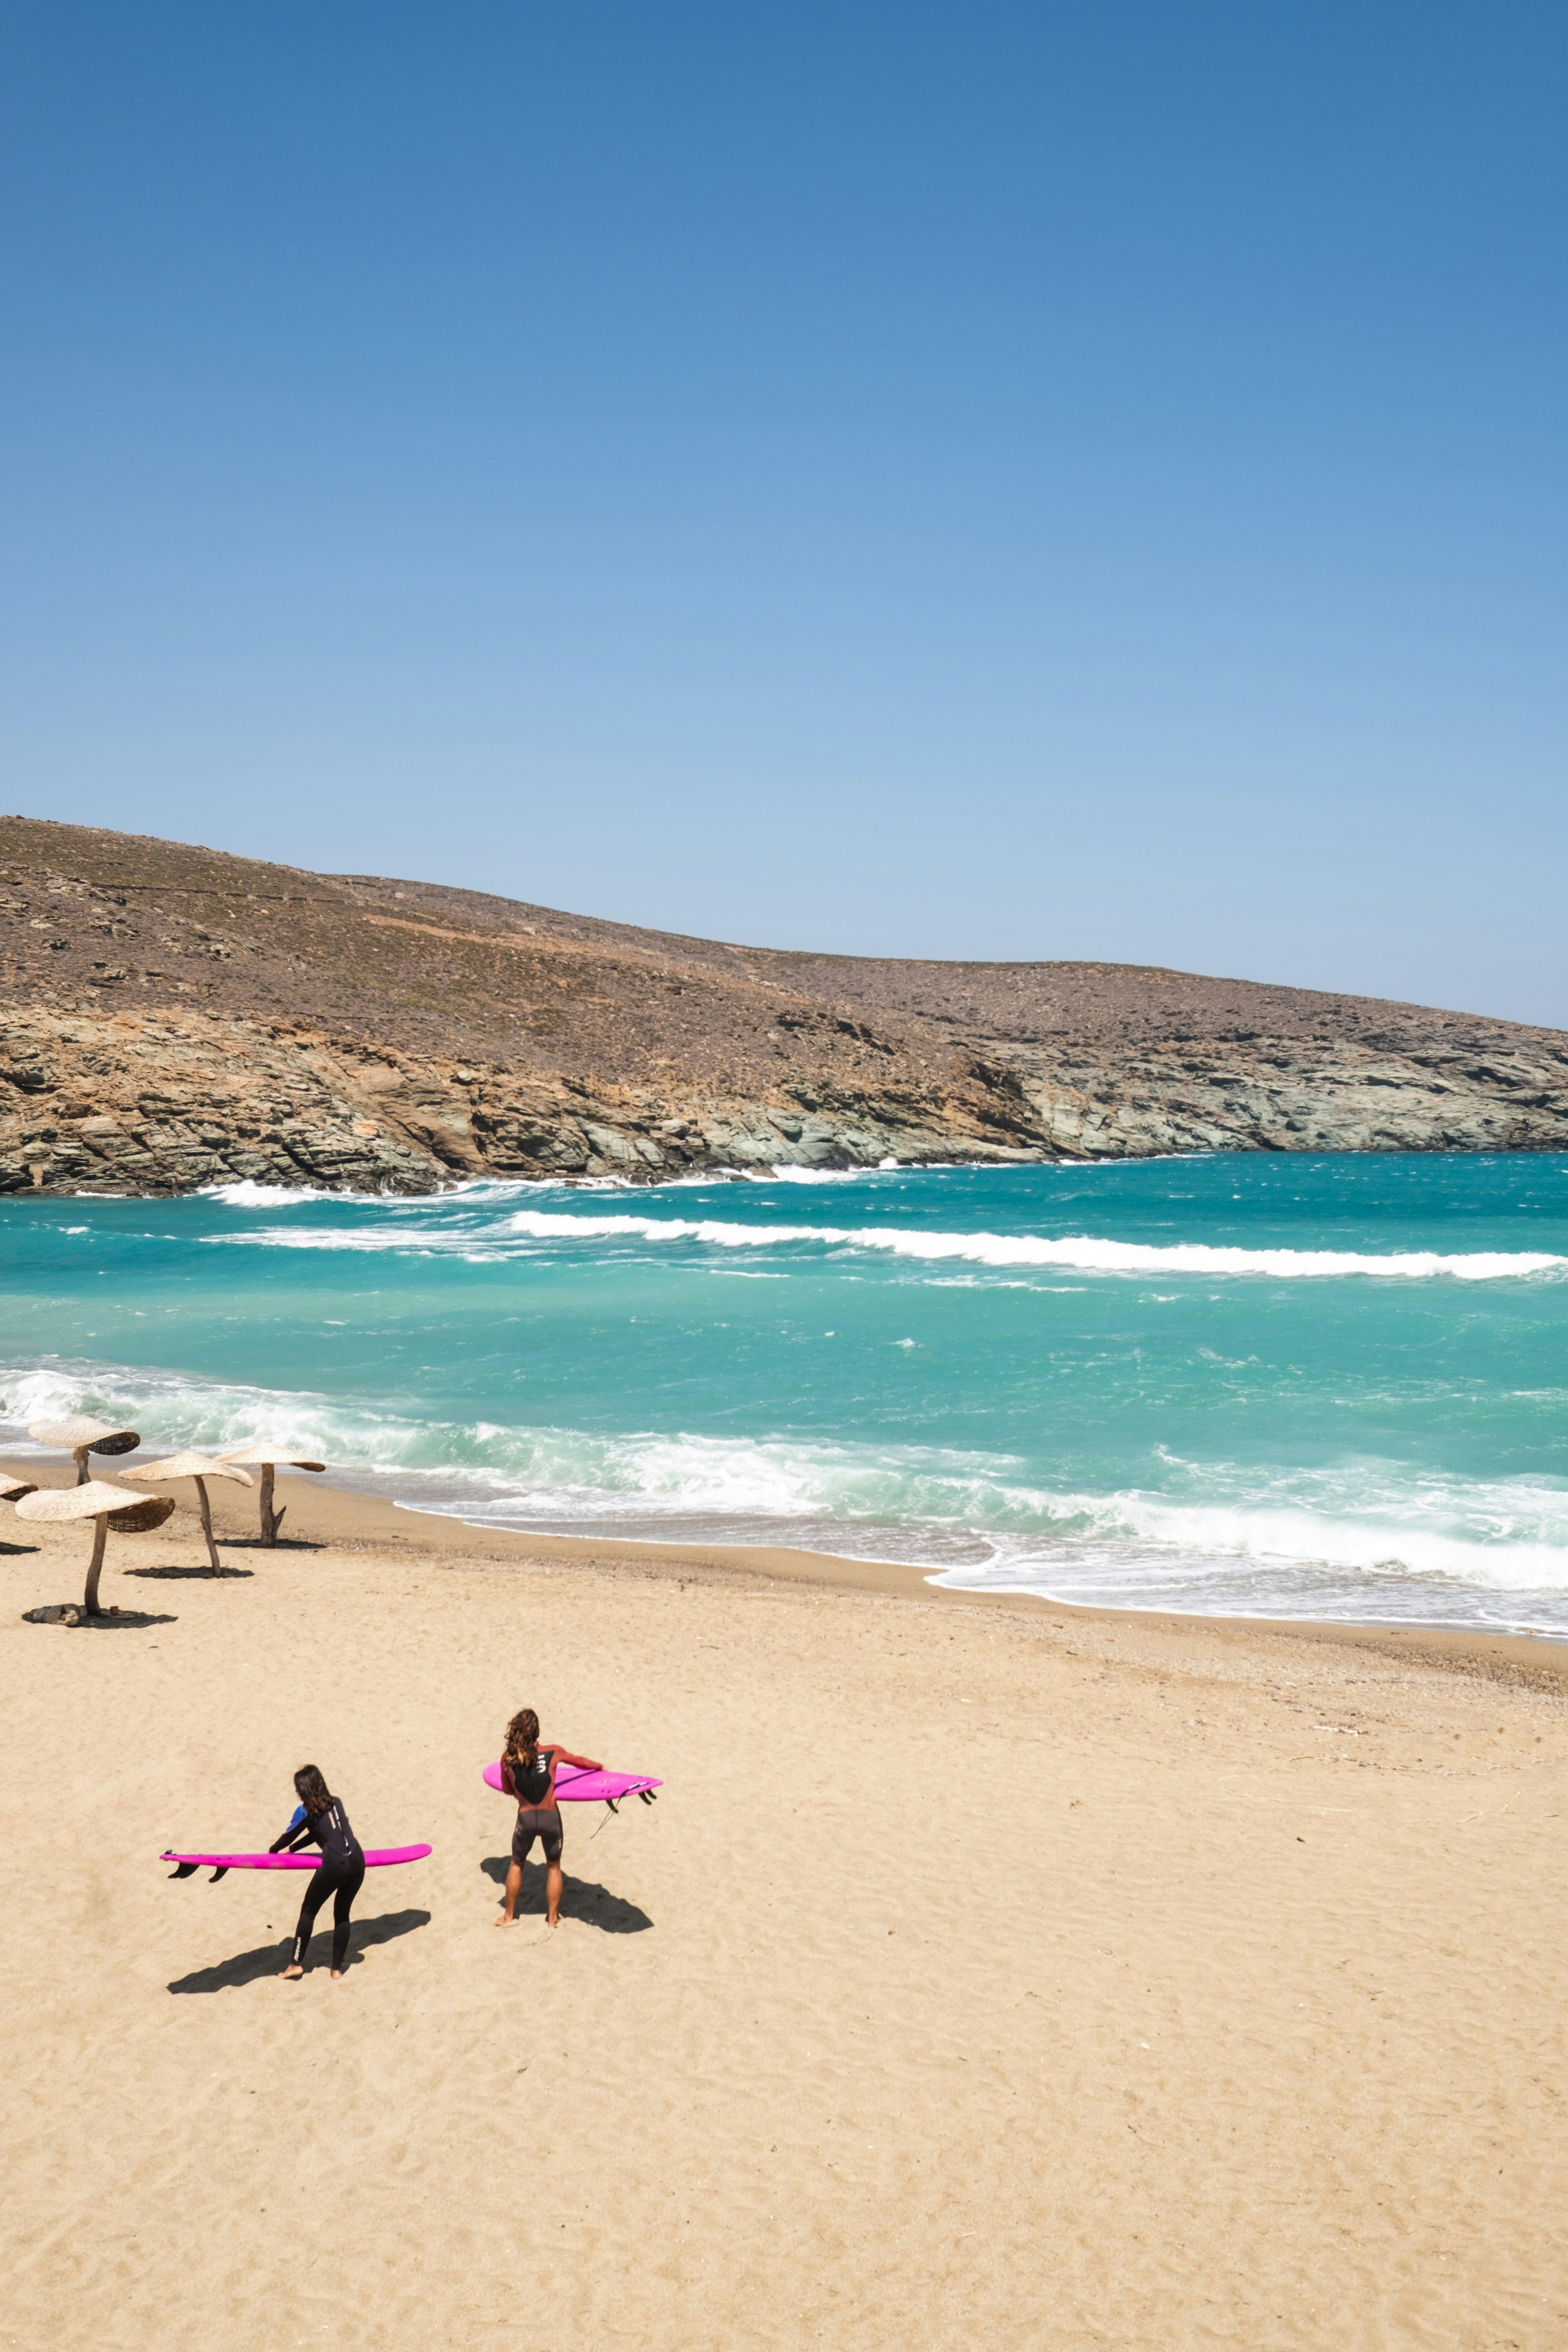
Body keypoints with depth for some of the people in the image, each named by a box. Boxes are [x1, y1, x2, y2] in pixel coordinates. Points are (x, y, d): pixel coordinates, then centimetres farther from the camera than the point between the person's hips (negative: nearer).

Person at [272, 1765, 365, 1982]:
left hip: (334, 1865, -5)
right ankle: (337, 1970, 20)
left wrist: (273, 1850, 34)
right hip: (357, 1861, 5)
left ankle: (296, 1964, 17)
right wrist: (291, 1849, 34)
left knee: (308, 1911, 15)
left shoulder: (306, 1811, 2)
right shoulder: (336, 1803, 19)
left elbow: (289, 1836, 14)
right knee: (342, 1914, 18)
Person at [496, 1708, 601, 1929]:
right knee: (554, 1867, 20)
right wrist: (600, 1766, 29)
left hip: (525, 1818, 1)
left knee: (516, 1865, 23)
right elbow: (579, 1761, 9)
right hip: (550, 1816, -1)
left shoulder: (507, 1760, -8)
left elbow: (508, 1790, 7)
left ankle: (508, 1916, 32)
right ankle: (553, 1917, 26)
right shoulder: (552, 1753, -10)